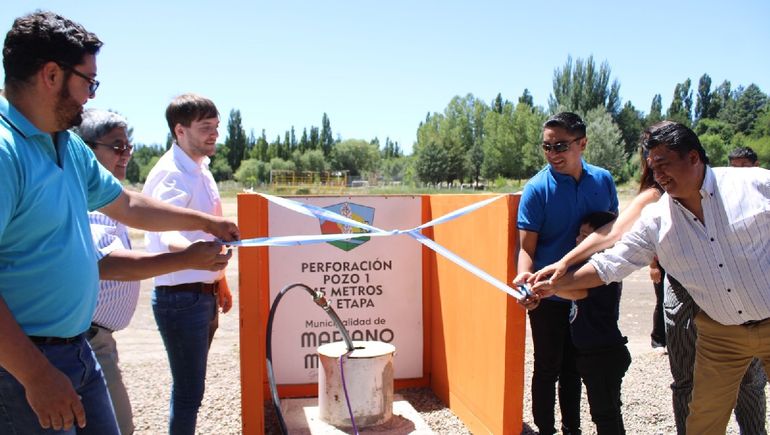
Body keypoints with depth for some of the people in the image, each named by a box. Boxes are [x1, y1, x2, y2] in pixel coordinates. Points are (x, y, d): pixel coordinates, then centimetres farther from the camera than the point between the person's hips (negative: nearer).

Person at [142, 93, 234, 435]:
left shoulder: (201, 169, 10)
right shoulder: (171, 175, -18)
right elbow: (164, 235, -36)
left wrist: (219, 282, 23)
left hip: (204, 294, 9)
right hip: (181, 297, -9)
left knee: (191, 386, 19)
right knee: (189, 392, -2)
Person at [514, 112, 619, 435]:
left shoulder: (603, 180, -1)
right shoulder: (537, 188, -14)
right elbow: (527, 246, -17)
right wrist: (525, 273, -37)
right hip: (549, 296, -4)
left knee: (573, 367, 19)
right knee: (548, 369, 6)